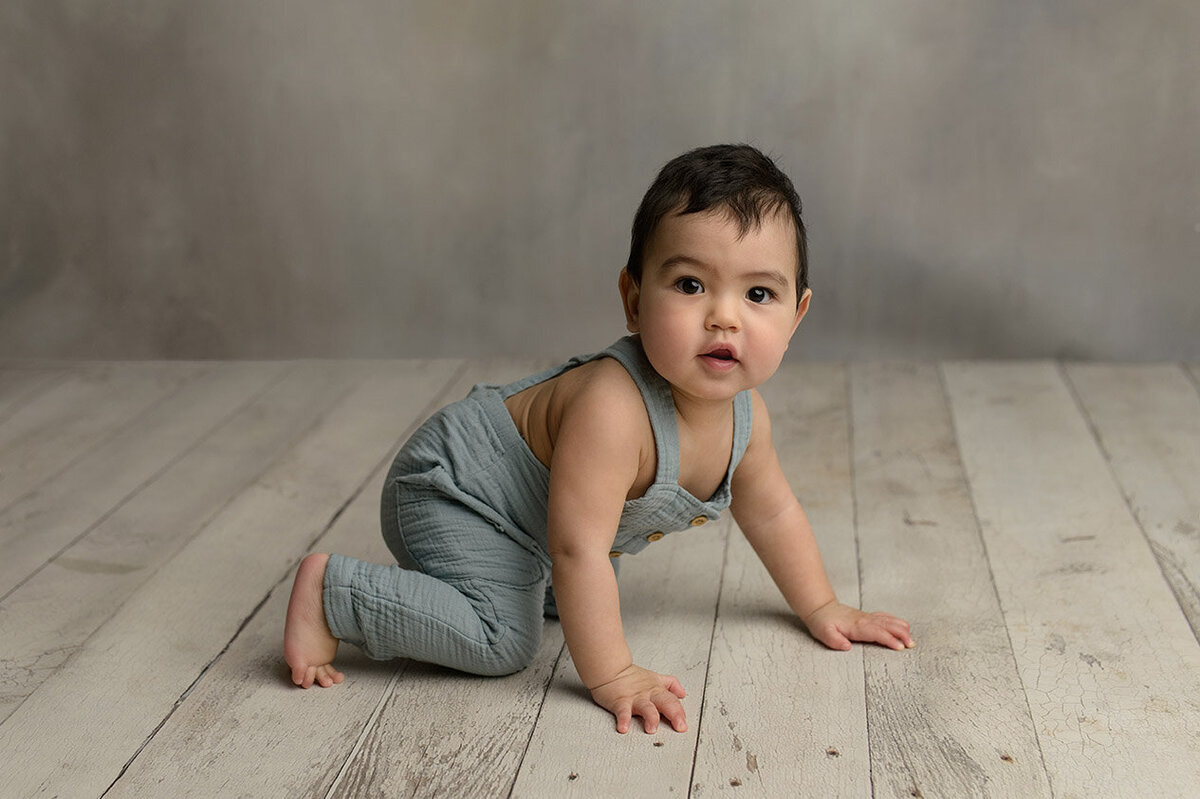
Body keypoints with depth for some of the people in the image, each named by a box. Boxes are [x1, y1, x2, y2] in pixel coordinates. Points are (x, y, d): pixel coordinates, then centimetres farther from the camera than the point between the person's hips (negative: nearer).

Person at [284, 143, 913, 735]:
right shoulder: (613, 409, -40)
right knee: (502, 638, -23)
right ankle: (330, 590, -10)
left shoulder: (743, 415, -12)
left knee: (571, 599, 26)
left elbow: (771, 512, 6)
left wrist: (822, 609, 13)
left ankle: (438, 577, 34)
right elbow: (578, 549, -38)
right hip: (448, 492, -9)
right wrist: (612, 675, -33)